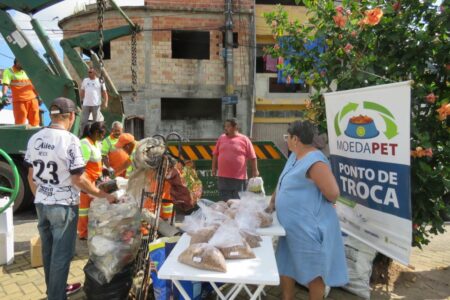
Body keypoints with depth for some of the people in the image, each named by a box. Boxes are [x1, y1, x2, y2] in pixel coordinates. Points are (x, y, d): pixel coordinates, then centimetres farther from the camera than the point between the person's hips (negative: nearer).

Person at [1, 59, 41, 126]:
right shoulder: (8, 71, 0)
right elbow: (5, 84, -14)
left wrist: (38, 96, 19)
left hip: (32, 99, 4)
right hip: (19, 101, -4)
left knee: (34, 123, 6)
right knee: (20, 123, -5)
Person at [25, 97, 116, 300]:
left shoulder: (34, 139, 3)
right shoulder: (70, 140, -19)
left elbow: (31, 175, 9)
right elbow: (78, 179, -19)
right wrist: (103, 195, -9)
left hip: (41, 204, 7)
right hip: (63, 206, -7)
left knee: (48, 250, 19)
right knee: (61, 254, 5)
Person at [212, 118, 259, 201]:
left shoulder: (244, 140, -1)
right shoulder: (221, 138, 9)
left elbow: (252, 157, -1)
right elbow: (215, 154, 14)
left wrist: (255, 171, -4)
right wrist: (214, 168, 9)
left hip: (239, 177, -3)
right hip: (223, 177, 3)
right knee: (224, 201, 10)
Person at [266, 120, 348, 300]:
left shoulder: (314, 161, -22)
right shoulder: (294, 156, 9)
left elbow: (333, 193, -25)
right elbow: (283, 183, 18)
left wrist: (318, 205, -6)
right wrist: (272, 203, 9)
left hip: (309, 228, -10)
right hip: (292, 227, 10)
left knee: (313, 271, 8)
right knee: (285, 267, 19)